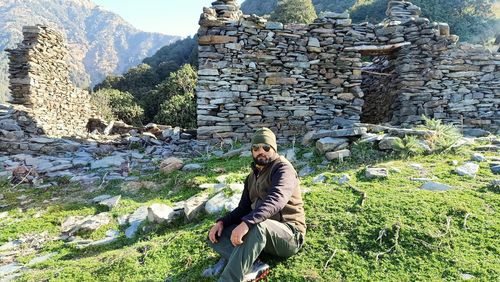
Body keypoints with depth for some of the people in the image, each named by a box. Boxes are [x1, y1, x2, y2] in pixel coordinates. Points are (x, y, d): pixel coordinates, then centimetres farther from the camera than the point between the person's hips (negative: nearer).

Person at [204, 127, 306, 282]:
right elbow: (243, 209, 14)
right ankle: (253, 267, -24)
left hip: (288, 234, -8)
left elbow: (276, 200, -30)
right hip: (262, 234, 8)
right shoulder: (252, 177, 14)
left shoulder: (283, 168, -11)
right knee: (216, 234, -4)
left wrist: (246, 223, -43)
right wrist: (222, 222, -4)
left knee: (257, 226, -39)